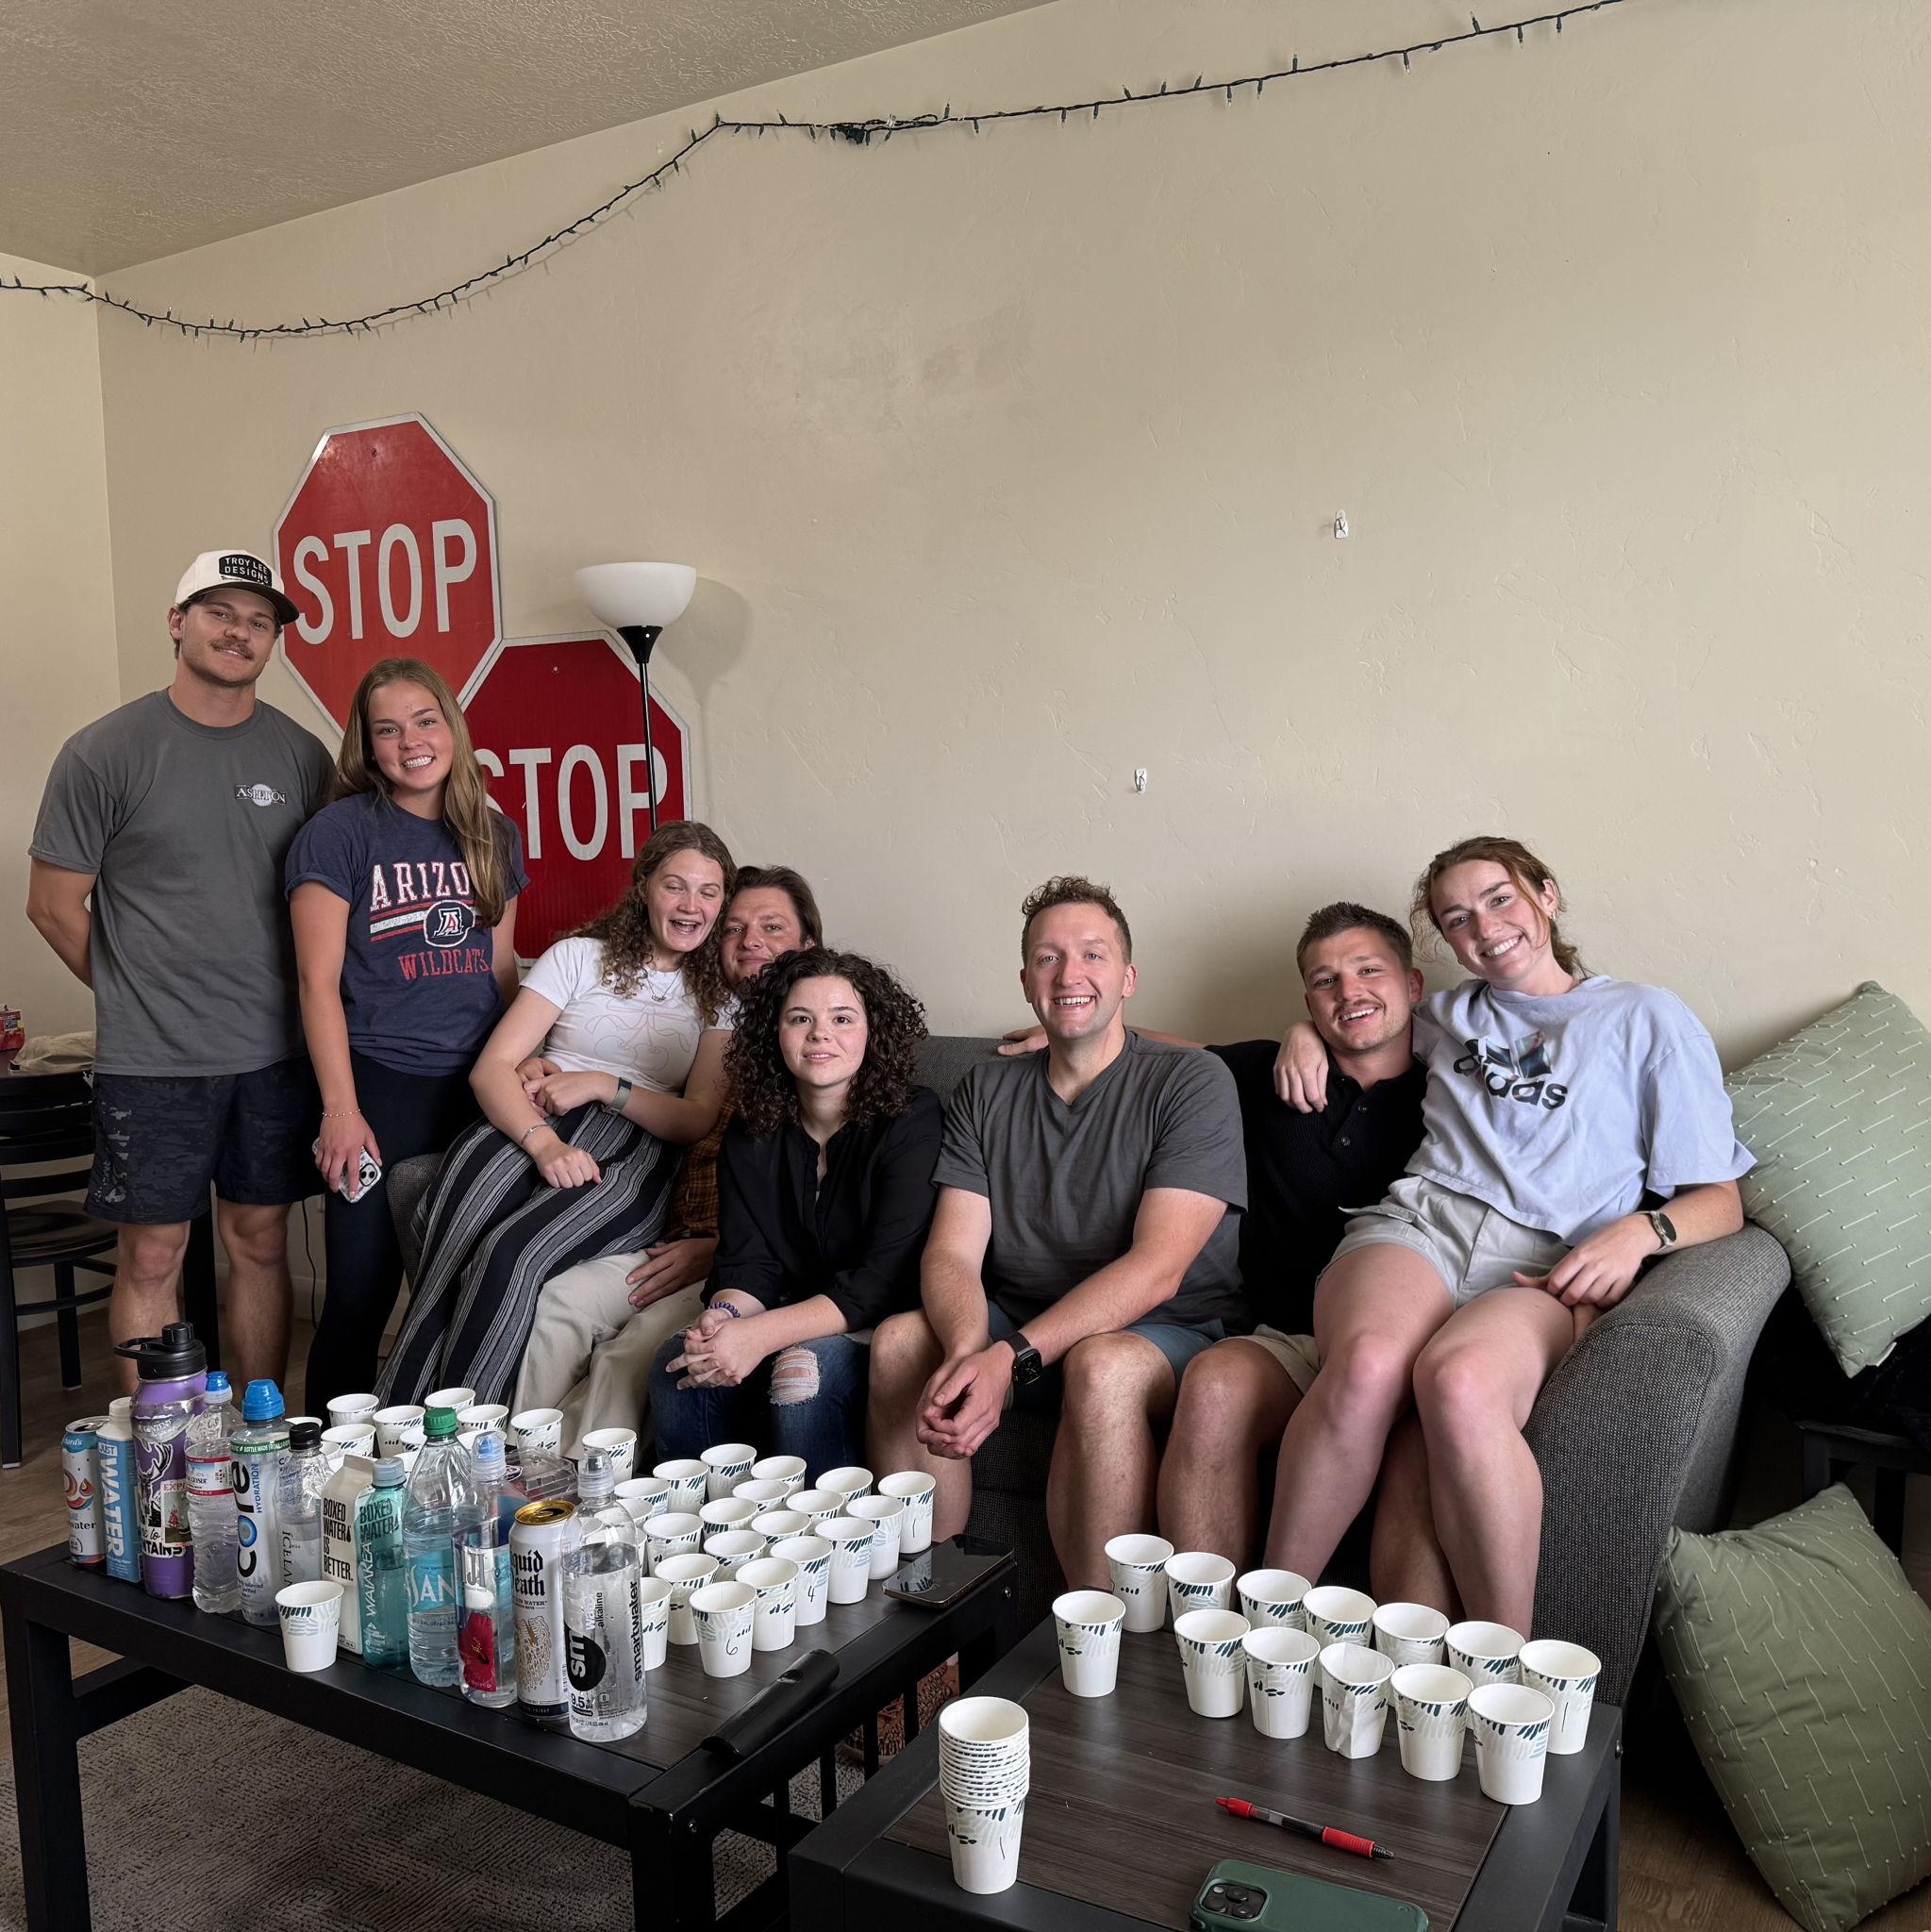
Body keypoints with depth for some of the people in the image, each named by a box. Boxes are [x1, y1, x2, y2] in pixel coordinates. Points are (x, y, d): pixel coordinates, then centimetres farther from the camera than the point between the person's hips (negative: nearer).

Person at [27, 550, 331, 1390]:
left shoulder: (300, 755, 6)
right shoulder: (104, 753, -5)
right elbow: (54, 905, 1)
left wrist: (291, 997, 6)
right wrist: (136, 996, 4)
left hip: (276, 1052, 3)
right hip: (152, 1061, -3)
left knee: (261, 1242, 12)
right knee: (151, 1257, 5)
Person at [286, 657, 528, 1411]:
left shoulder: (494, 835, 11)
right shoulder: (339, 832, -3)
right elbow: (319, 981, -7)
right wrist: (341, 1108, -12)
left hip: (479, 1089, 4)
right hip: (381, 1087, -4)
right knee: (361, 1293, 1)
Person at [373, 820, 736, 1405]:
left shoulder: (721, 998, 16)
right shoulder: (580, 956, 13)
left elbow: (696, 1121, 7)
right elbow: (491, 1067, 2)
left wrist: (603, 1084, -8)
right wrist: (542, 1141, -18)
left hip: (633, 1149, -1)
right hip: (528, 1127, 1)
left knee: (510, 1255, -32)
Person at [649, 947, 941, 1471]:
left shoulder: (911, 1121, -14)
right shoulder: (753, 1132, 4)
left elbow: (888, 1275, -21)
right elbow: (746, 1260, -1)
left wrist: (760, 1335, -29)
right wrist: (723, 1318, -26)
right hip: (792, 1320, 5)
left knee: (804, 1371, -32)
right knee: (677, 1364, -19)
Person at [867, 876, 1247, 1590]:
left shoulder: (1193, 1082, -7)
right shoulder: (986, 1092, 8)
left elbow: (1157, 1269, -17)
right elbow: (952, 1252, -3)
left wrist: (1012, 1357, -28)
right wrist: (967, 1351, -27)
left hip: (1169, 1335, -4)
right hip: (1014, 1326, 4)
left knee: (1101, 1365, -36)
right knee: (899, 1340, -22)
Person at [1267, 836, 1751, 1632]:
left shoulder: (1647, 1018, 19)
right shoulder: (1448, 1015, 30)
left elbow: (1720, 1201, 14)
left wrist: (1641, 1231, -9)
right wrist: (1305, 1032, 27)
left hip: (1545, 1264, -2)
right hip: (1417, 1218, 3)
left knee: (1459, 1380, -40)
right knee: (1366, 1364, -37)